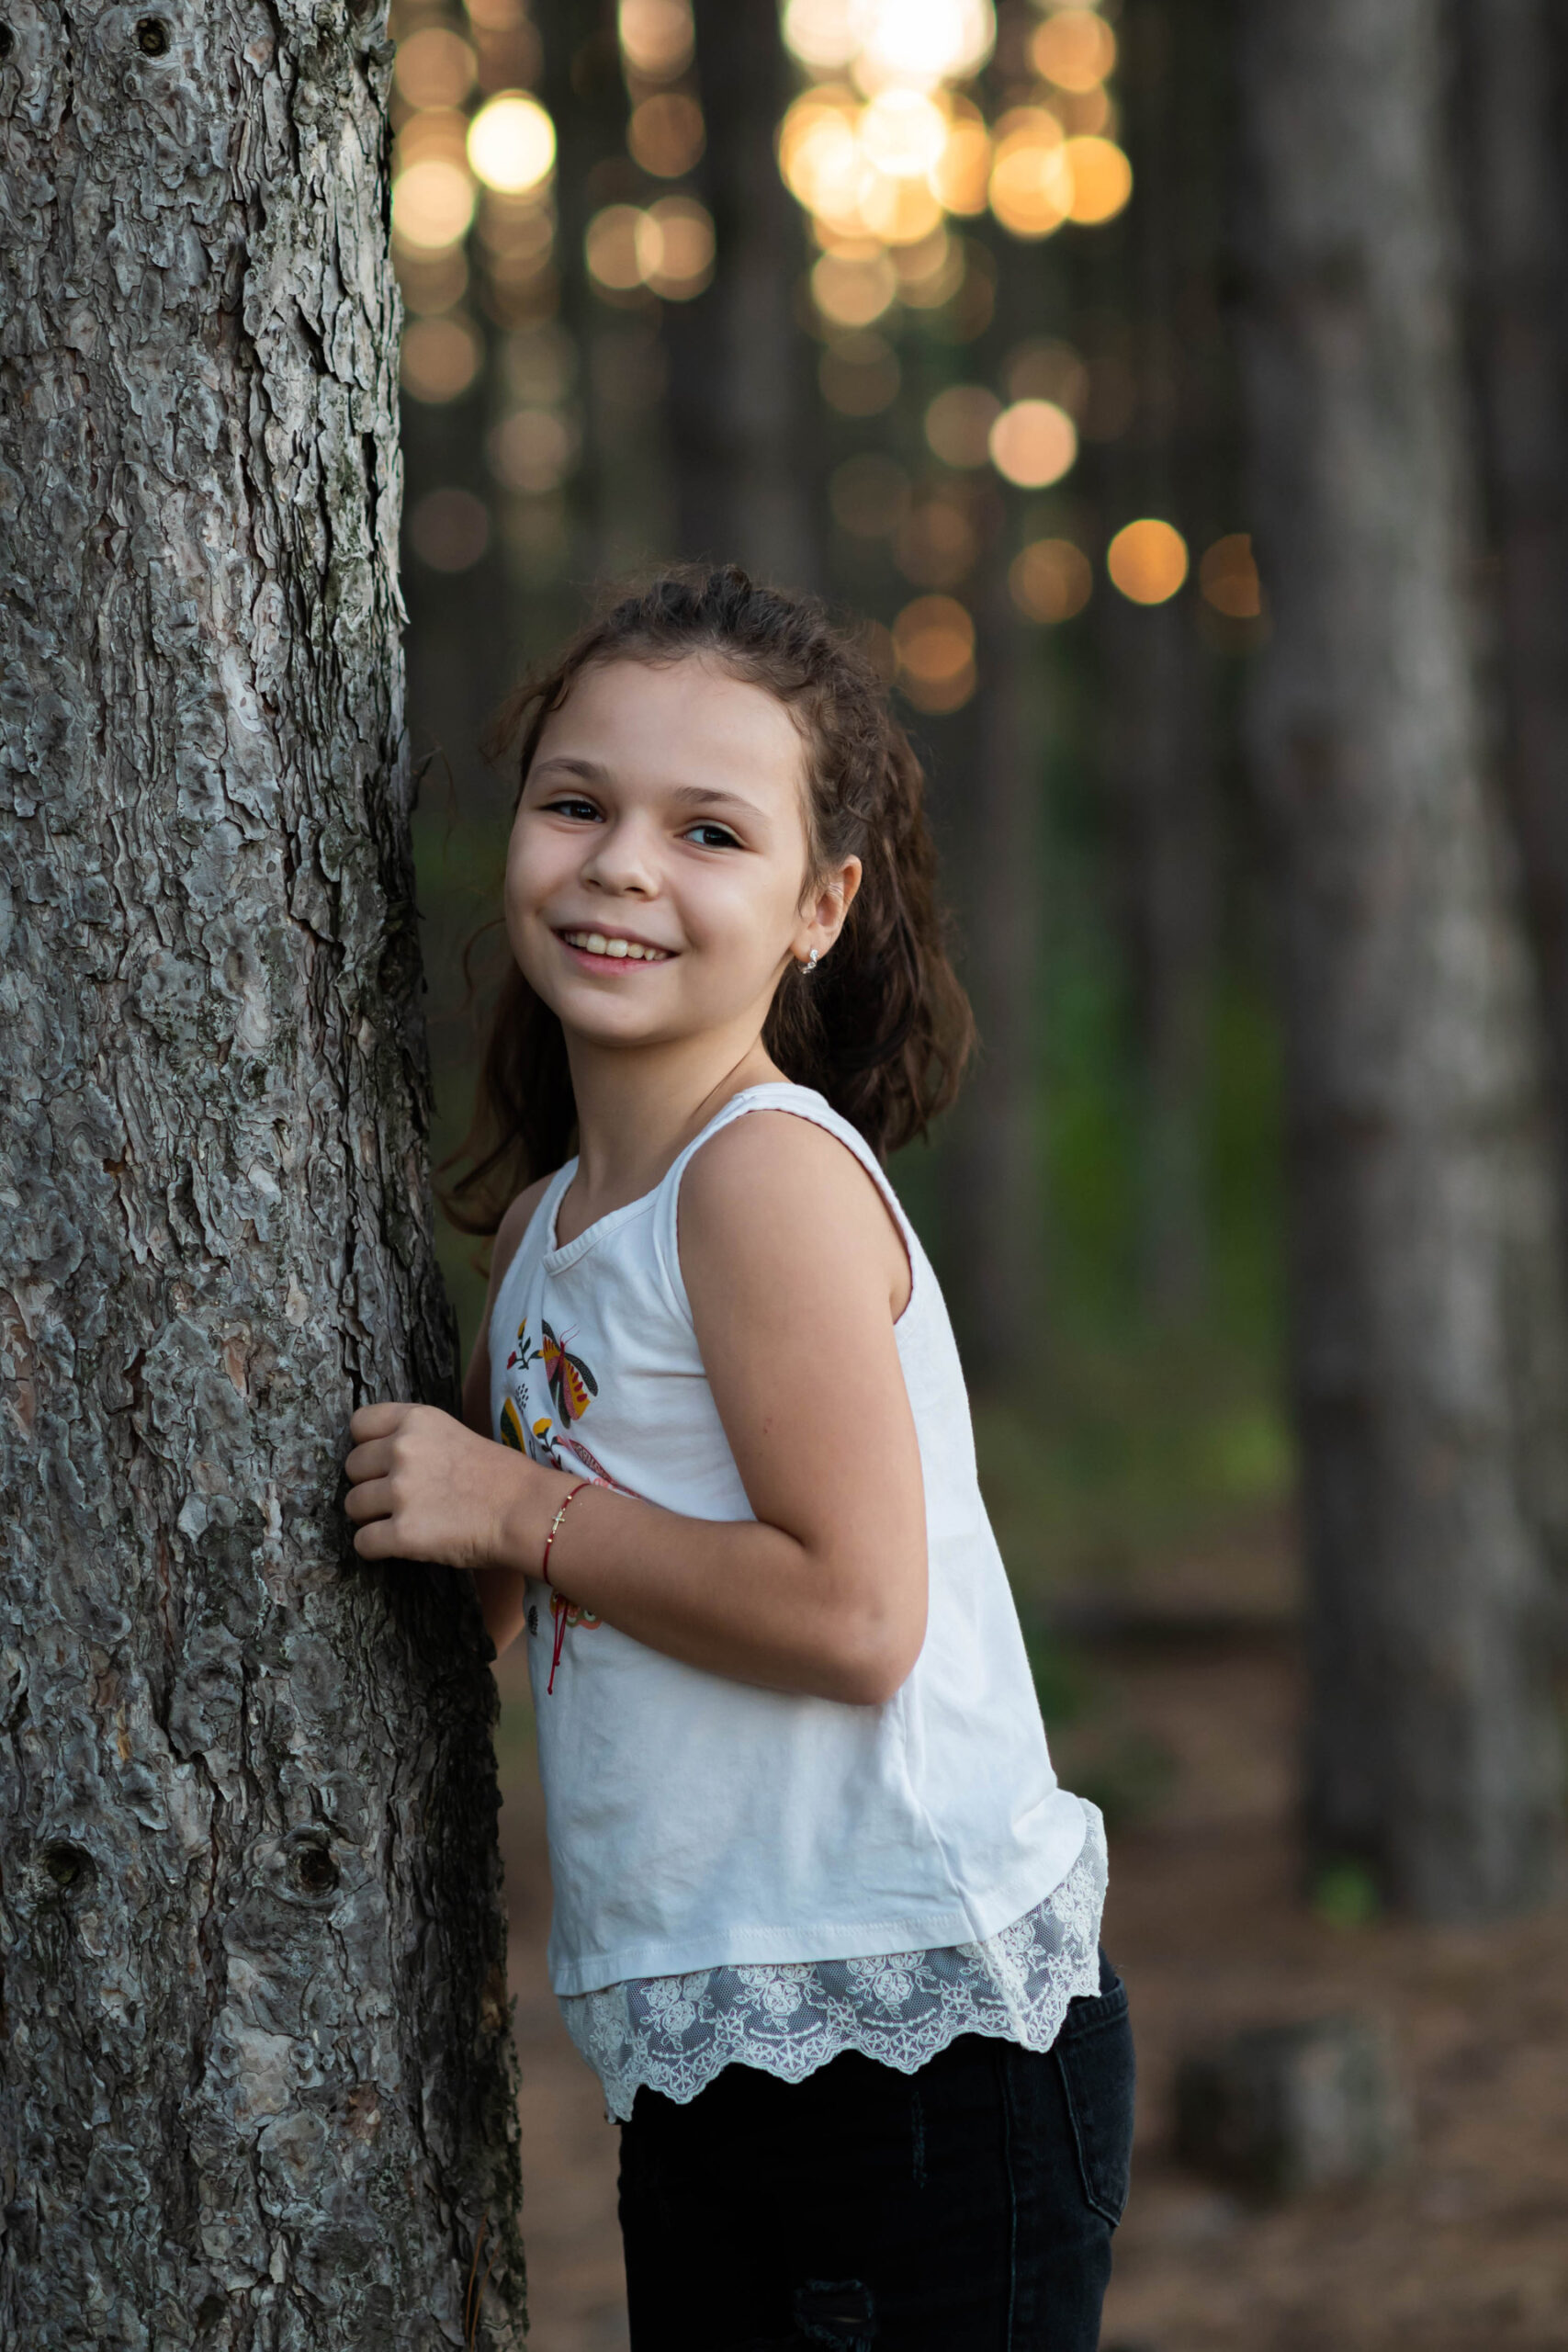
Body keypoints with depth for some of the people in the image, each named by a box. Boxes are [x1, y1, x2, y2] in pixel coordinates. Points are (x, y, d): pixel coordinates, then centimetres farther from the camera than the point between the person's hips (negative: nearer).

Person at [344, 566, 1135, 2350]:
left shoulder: (771, 1172, -14)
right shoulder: (547, 1214, 11)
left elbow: (852, 1614, -22)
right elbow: (501, 1595, 25)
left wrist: (519, 1511, -14)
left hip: (920, 2023, -8)